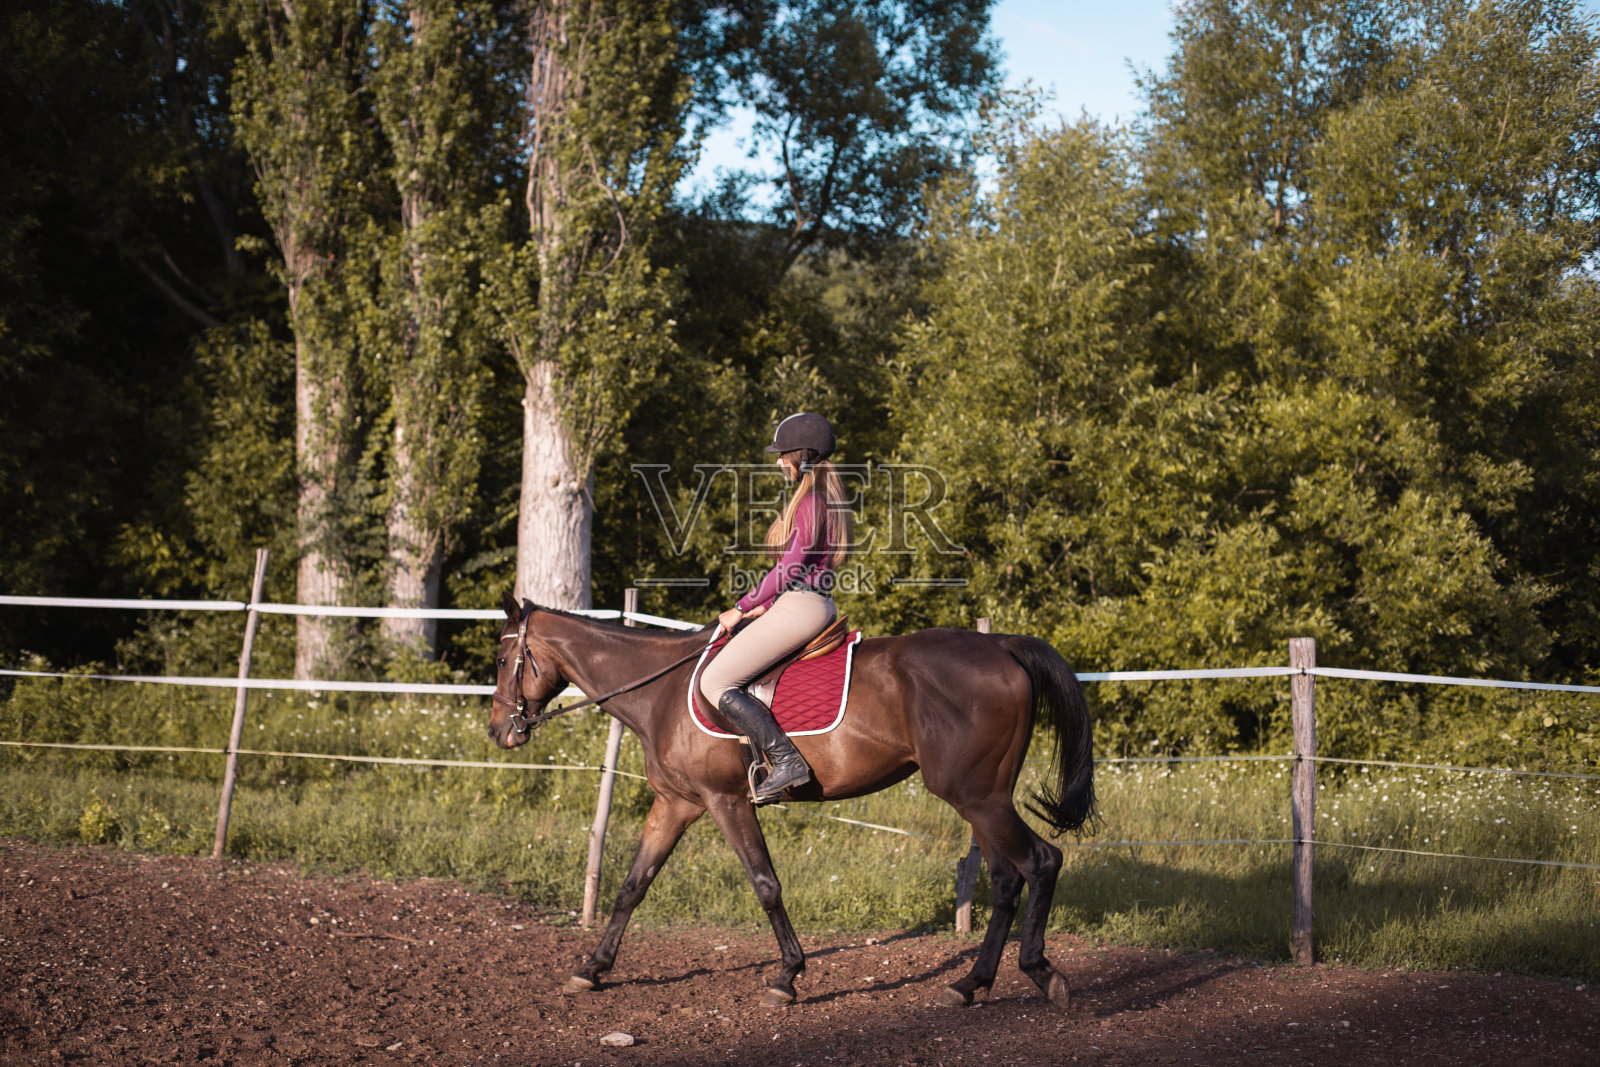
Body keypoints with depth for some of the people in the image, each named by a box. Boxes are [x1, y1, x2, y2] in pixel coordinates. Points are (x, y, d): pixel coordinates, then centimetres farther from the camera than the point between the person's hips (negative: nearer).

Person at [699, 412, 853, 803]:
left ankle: (787, 760, -21)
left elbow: (790, 568, -18)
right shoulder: (826, 499, 17)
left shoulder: (810, 503, -14)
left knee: (715, 683, -13)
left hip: (800, 607, -11)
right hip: (816, 605, 11)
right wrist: (765, 604, 15)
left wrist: (742, 608, -9)